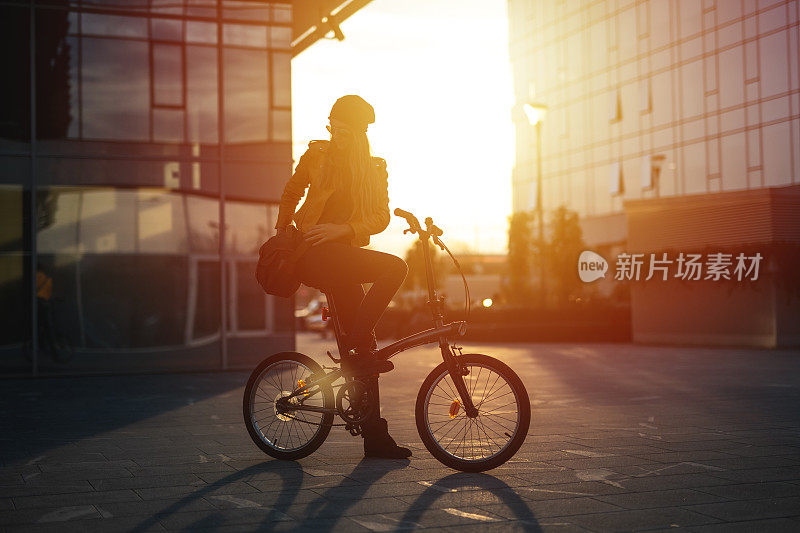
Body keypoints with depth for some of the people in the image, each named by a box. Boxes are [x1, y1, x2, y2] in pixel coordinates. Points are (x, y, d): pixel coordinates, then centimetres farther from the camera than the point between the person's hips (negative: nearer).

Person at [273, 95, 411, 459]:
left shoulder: (375, 169, 11)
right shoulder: (317, 155, 5)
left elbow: (381, 217, 0)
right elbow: (291, 193, 19)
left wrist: (342, 228, -17)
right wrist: (280, 235, 21)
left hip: (343, 253, 5)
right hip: (313, 254, -5)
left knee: (363, 348, 1)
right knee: (395, 267, -26)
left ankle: (375, 437, 6)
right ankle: (360, 350, -22)